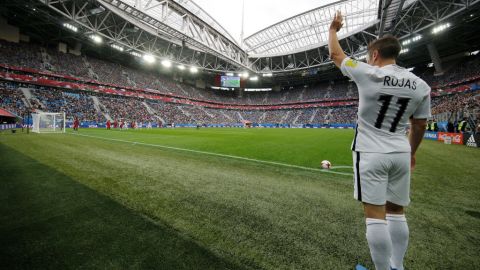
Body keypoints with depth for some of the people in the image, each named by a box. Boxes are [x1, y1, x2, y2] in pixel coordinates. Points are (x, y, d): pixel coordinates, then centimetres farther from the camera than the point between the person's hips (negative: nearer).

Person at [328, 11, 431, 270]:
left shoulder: (368, 74, -9)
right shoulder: (420, 86, 5)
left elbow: (335, 55, 6)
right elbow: (419, 125, 12)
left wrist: (333, 29, 25)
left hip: (371, 154, -6)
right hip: (400, 153, 6)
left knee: (375, 215, 0)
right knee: (396, 212, 17)